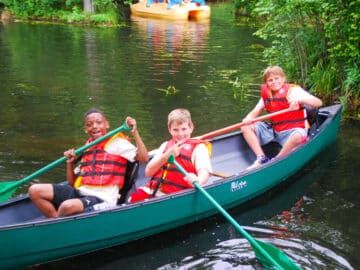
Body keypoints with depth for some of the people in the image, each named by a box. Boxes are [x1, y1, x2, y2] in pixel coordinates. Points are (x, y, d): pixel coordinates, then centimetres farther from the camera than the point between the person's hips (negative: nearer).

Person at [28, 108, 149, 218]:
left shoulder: (118, 143, 1)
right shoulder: (87, 149, 20)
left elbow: (144, 158, -13)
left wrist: (135, 132, -17)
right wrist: (70, 163, 5)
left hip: (102, 199, -7)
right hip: (80, 193, 7)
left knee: (68, 206, -37)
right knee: (35, 191, -7)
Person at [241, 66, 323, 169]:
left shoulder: (293, 90, -9)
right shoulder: (266, 94, 7)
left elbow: (318, 103, -18)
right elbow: (255, 112, 7)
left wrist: (299, 99, -36)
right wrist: (248, 118, -17)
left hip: (290, 132, -6)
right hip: (273, 131, 6)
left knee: (298, 136, -40)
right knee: (246, 127, -5)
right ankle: (261, 159, -16)